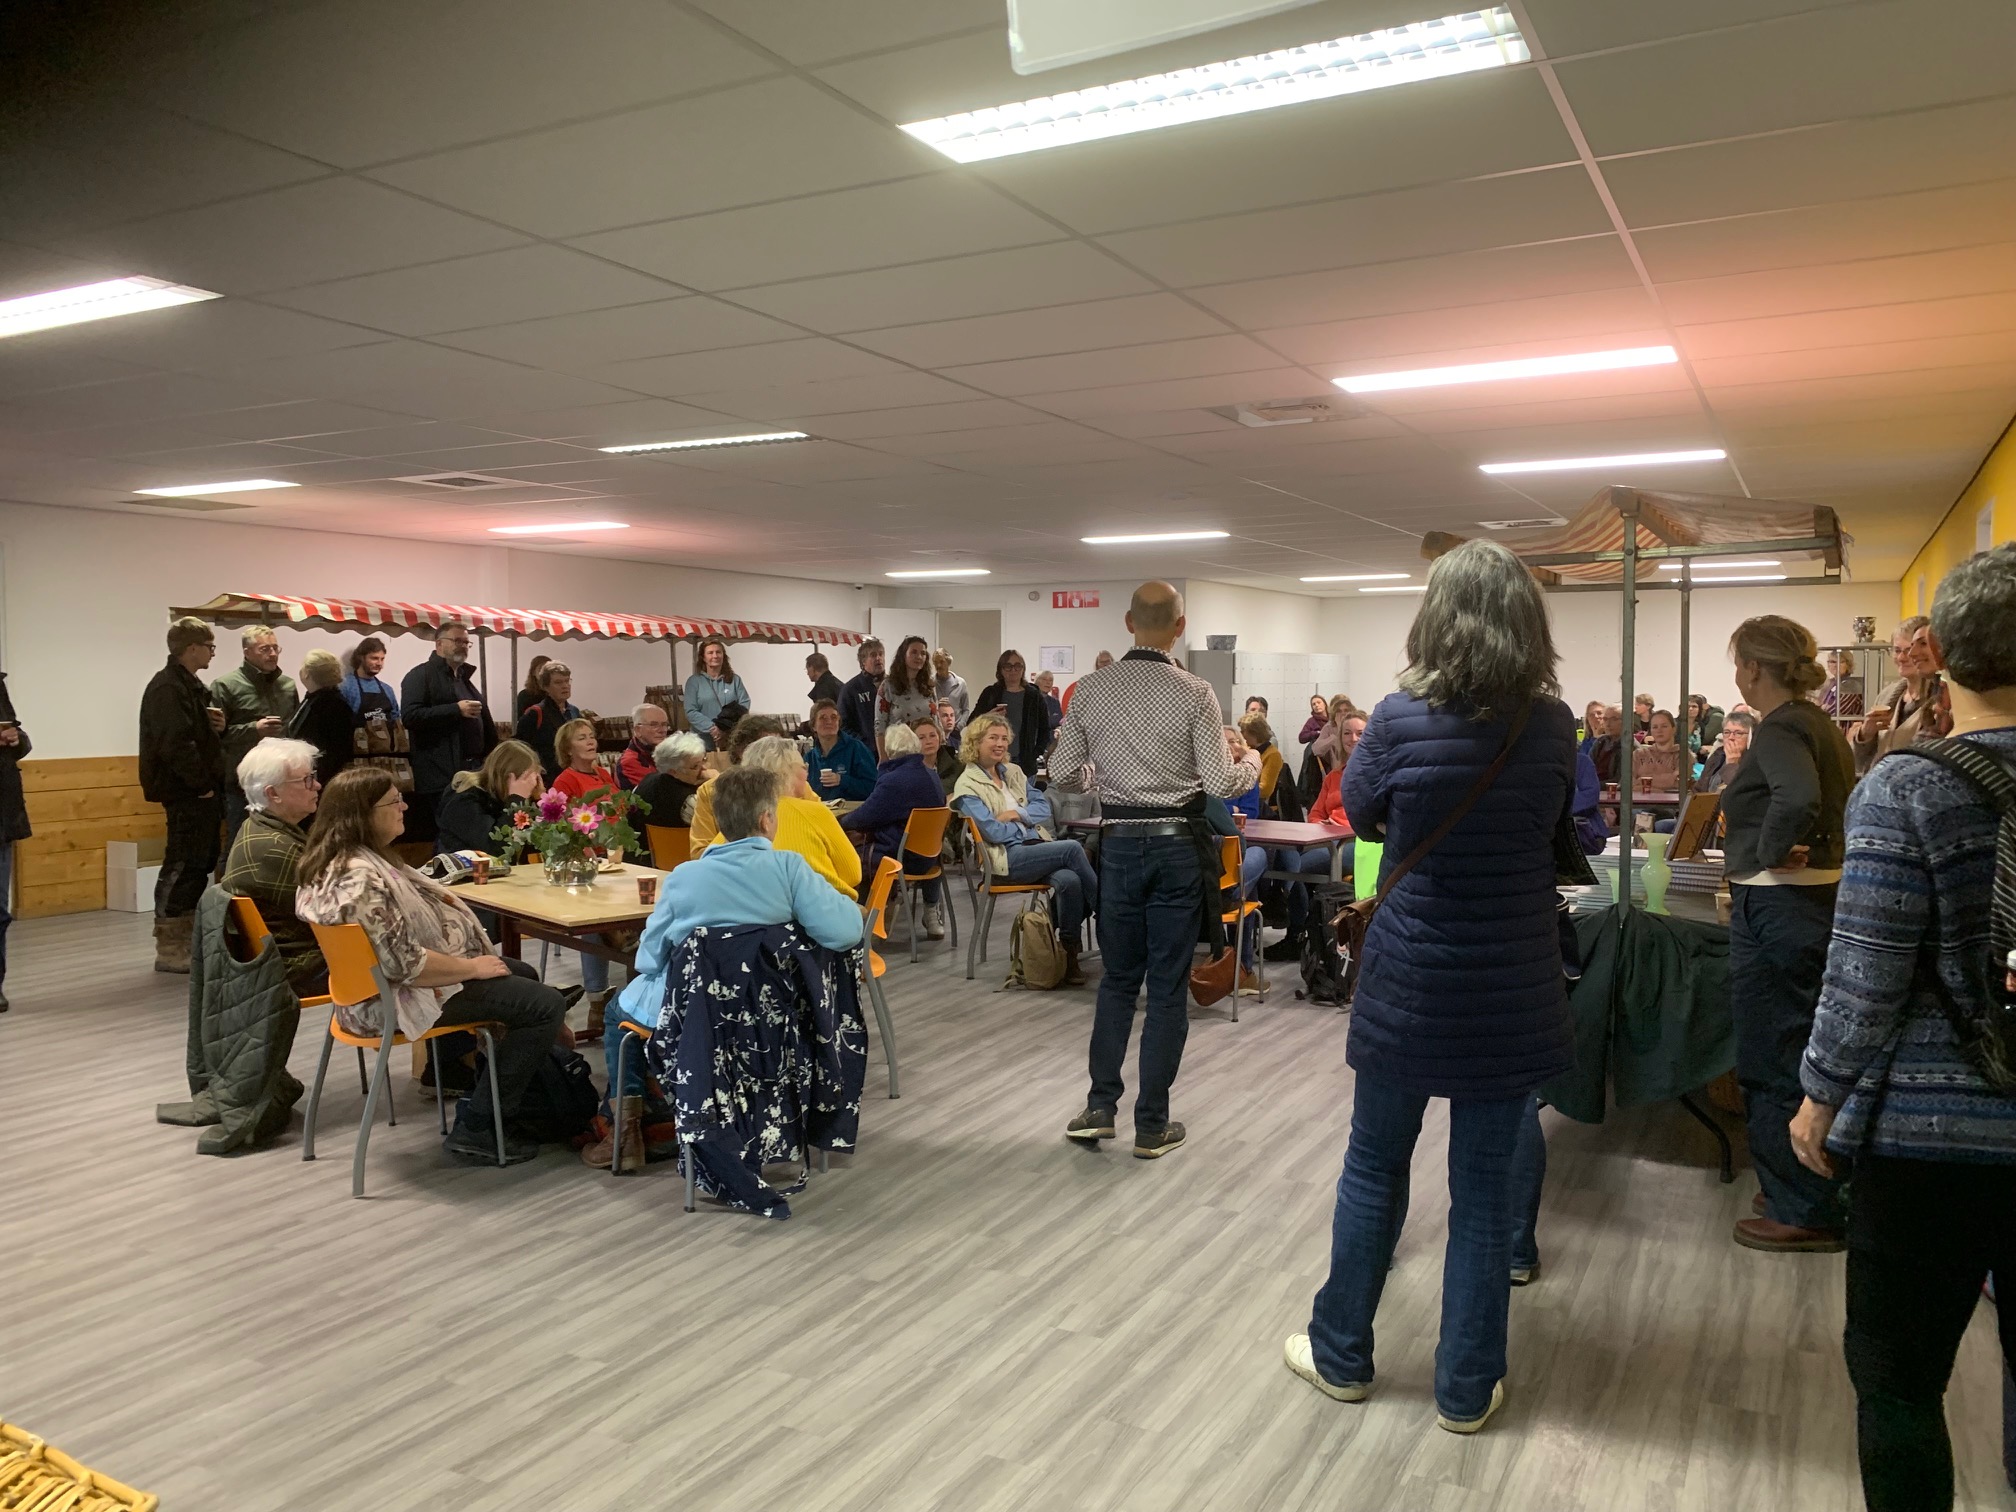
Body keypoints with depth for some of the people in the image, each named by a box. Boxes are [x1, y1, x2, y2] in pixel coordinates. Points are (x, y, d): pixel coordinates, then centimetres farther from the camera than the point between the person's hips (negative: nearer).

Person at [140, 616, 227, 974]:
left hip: (201, 792, 10)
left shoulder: (191, 685, 17)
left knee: (200, 864, 14)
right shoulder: (168, 688, -15)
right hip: (186, 794, -10)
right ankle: (169, 949, -1)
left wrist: (217, 726, 7)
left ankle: (189, 940, 23)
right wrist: (201, 785, -19)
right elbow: (175, 744, -23)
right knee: (181, 867, -7)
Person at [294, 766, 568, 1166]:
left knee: (523, 975, 23)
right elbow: (404, 963, -30)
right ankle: (477, 1129, -3)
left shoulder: (336, 861, 4)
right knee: (547, 1004, -12)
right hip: (397, 1001, -12)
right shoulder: (360, 878, -29)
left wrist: (443, 898, 5)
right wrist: (473, 967, -17)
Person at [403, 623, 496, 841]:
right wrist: (456, 709, -19)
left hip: (473, 772, 8)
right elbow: (410, 716, -17)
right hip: (442, 776, -8)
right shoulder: (421, 675, -4)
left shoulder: (464, 678, 23)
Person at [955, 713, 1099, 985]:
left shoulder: (1013, 772, 19)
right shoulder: (967, 785, -1)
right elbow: (994, 832, -9)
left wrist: (1017, 814, -5)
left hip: (1037, 846, 5)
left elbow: (1044, 807, 12)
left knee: (1069, 879, -29)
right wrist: (1030, 825, 2)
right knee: (1072, 848, -27)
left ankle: (1070, 953, -20)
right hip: (1006, 860, -5)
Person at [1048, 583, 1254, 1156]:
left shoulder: (1090, 689, -1)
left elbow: (1062, 776, 2)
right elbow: (1220, 783, -11)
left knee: (1118, 978, 17)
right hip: (1176, 844, -2)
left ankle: (1100, 1107, 16)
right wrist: (1252, 764, 10)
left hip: (1119, 843, 2)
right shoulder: (1194, 693, -10)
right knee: (1168, 986, 7)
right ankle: (1152, 1124, 14)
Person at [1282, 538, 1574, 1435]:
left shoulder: (1402, 717, -14)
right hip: (1514, 988, 2)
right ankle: (1466, 1389, 23)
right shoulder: (1553, 724, -5)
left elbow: (1359, 814, 4)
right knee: (1485, 1186, 12)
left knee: (1374, 1168, 15)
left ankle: (1341, 1357, 30)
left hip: (1408, 984, -1)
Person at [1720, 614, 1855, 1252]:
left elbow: (1797, 797, -36)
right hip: (1821, 901, 10)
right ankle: (1823, 1199, 33)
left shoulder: (1779, 729, -17)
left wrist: (1772, 851, -21)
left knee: (1774, 1065, 2)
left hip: (1776, 907, -10)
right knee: (1799, 1057, 20)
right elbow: (1850, 801, 21)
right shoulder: (1822, 725, 12)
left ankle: (1804, 1213, 13)